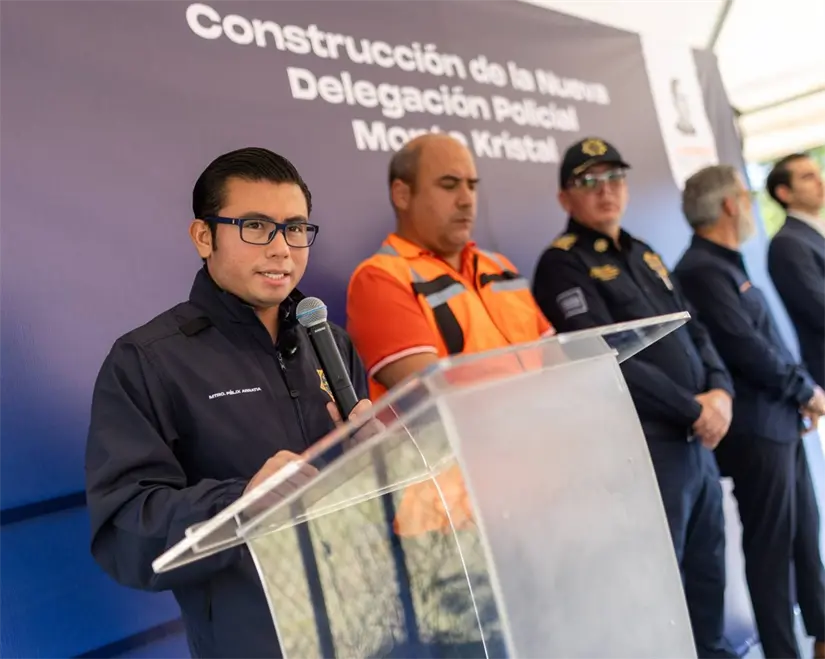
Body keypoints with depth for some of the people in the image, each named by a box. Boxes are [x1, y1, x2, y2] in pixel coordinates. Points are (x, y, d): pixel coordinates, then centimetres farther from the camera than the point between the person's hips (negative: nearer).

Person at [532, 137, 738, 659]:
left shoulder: (644, 256, 17)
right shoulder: (563, 265, -8)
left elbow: (695, 331, 15)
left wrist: (721, 391, -4)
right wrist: (693, 409, -12)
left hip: (697, 441, 8)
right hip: (644, 448, -8)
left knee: (708, 576, 16)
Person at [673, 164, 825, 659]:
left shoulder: (726, 264, 14)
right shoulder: (702, 271, -17)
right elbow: (749, 350, -22)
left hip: (780, 420, 10)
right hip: (755, 428, -9)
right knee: (772, 545, 1)